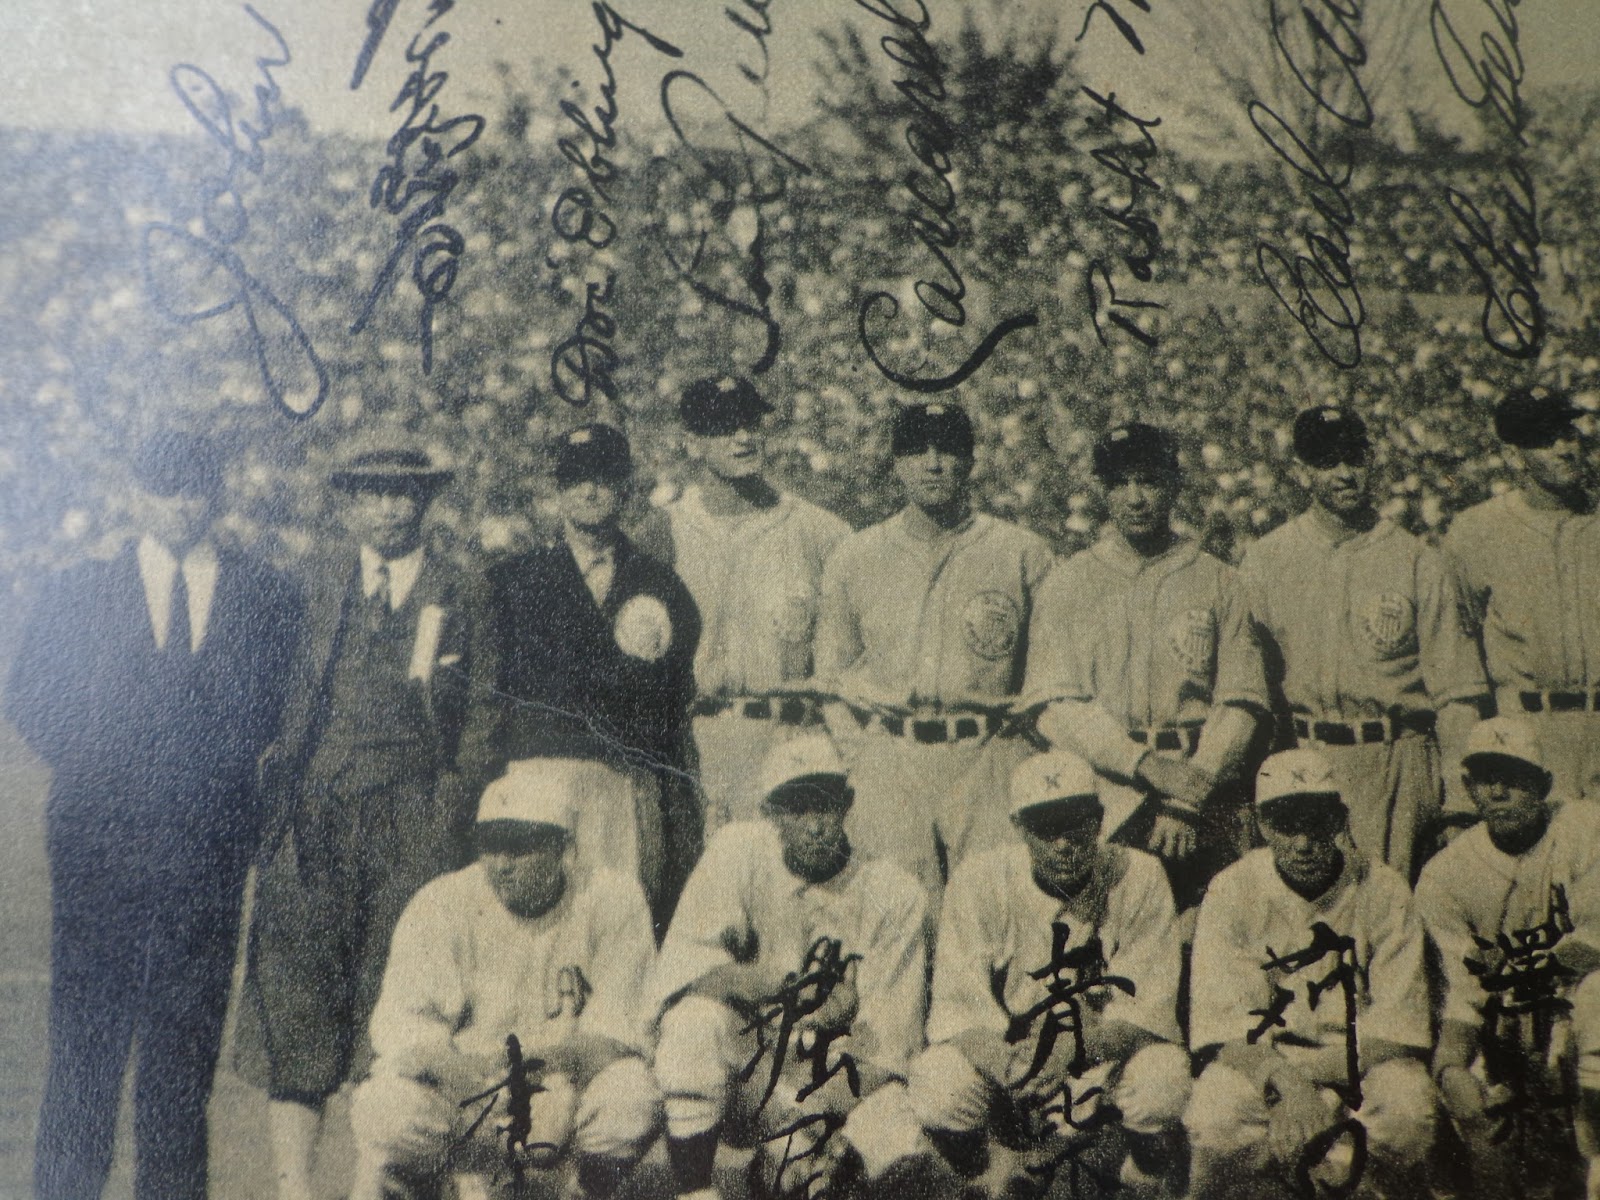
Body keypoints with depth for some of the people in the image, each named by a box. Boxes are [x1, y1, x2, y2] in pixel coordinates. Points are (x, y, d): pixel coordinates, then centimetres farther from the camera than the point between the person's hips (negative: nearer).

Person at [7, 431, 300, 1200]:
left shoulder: (266, 599, 8)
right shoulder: (78, 591, 10)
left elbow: (264, 715, 4)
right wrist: (93, 768, -1)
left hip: (208, 842, 0)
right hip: (99, 840, 0)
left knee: (187, 1035, 4)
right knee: (85, 1028, 2)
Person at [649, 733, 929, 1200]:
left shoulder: (895, 894, -4)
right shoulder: (740, 851, -4)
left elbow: (885, 1041, -8)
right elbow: (682, 964, -15)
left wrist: (830, 1126, -22)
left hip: (831, 1087, 1)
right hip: (741, 1070, -1)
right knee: (699, 1016, -32)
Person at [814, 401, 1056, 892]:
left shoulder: (1024, 554, 5)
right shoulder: (853, 558, 11)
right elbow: (831, 677, 16)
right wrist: (859, 763, 5)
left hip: (991, 763, -1)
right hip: (887, 767, 1)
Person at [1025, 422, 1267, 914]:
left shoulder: (1217, 580, 11)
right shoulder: (1066, 584, 8)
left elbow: (1240, 700, 4)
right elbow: (1056, 706, -2)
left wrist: (1189, 794, -9)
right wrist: (1148, 766, -13)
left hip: (1205, 802, 1)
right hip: (1102, 795, -1)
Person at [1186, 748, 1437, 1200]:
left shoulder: (1383, 891, -7)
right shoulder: (1231, 892, -8)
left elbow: (1395, 1022, -11)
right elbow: (1226, 1024, -14)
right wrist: (1296, 1095, -32)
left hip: (1358, 1055, 1)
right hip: (1262, 1057, -1)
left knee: (1407, 1108, -32)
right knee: (1215, 1117, -32)